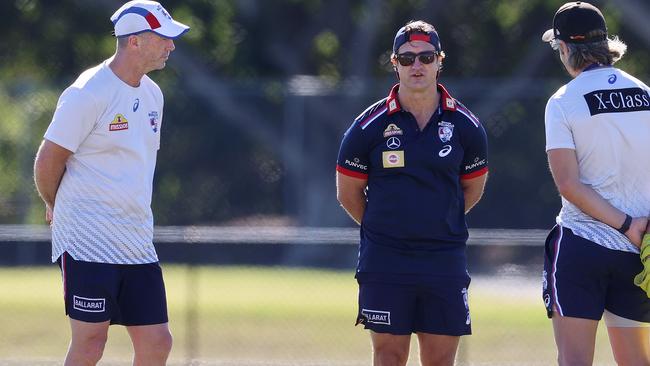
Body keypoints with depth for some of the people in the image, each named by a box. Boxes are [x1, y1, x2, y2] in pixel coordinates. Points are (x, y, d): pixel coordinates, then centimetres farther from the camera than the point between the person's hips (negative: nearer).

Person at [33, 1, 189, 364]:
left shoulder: (152, 94, 13)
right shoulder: (89, 93, -12)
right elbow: (48, 162, -7)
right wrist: (58, 207, 9)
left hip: (138, 245, 8)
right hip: (88, 240, -7)